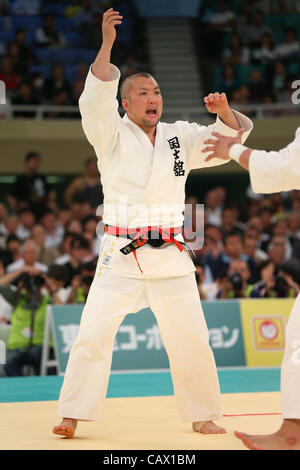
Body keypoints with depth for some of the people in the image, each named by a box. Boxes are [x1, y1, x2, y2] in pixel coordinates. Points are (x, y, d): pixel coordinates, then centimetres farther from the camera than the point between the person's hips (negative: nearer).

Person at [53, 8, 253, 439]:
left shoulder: (181, 137, 10)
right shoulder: (112, 136, 1)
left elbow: (231, 138, 6)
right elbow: (96, 100, -15)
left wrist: (223, 111, -16)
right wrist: (107, 45, -24)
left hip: (170, 257, 2)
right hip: (120, 257, -2)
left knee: (191, 340, 4)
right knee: (93, 334, -9)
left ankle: (203, 415, 18)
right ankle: (72, 416, -2)